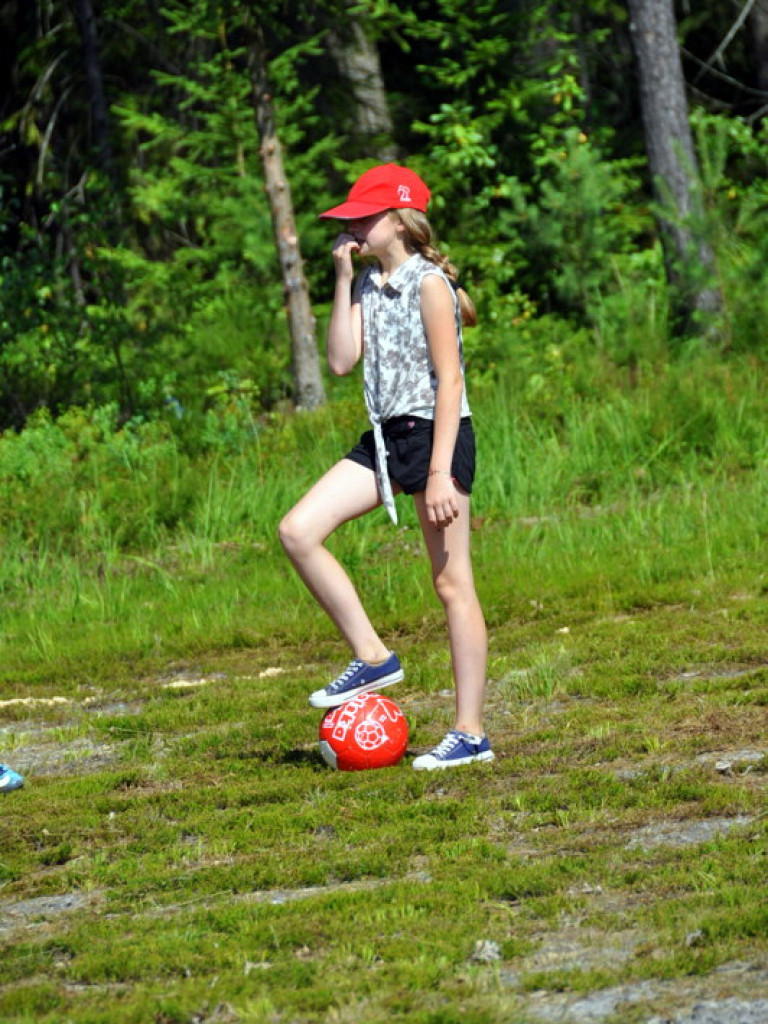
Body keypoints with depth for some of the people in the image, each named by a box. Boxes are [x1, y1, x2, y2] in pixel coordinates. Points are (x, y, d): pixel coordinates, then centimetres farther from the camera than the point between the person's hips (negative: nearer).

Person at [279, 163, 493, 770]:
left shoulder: (429, 283, -11)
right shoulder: (369, 284, 11)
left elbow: (450, 379, -14)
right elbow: (342, 361, 2)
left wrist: (441, 473, -20)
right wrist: (344, 280, -1)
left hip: (436, 432, -8)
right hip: (386, 437, 8)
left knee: (451, 582, -3)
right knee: (298, 530, -6)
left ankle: (471, 734, 1)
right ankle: (372, 657, 2)